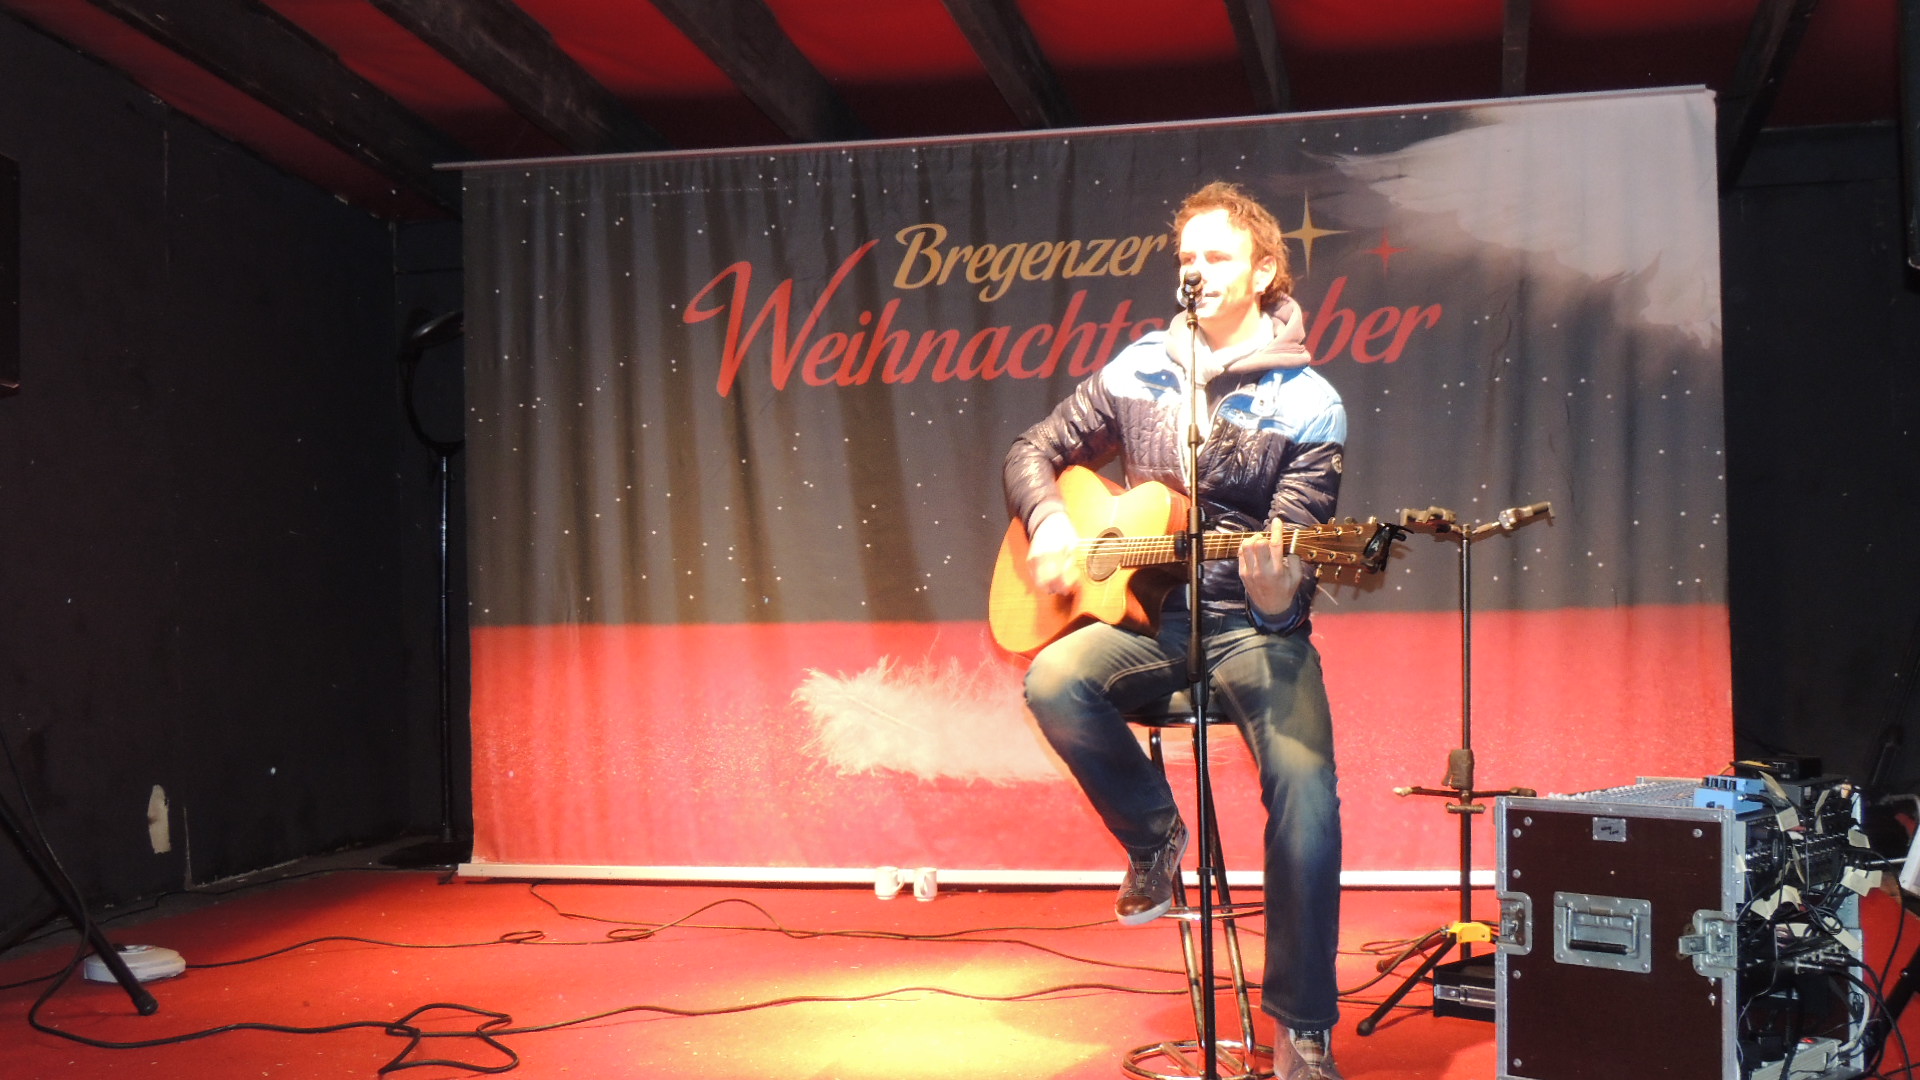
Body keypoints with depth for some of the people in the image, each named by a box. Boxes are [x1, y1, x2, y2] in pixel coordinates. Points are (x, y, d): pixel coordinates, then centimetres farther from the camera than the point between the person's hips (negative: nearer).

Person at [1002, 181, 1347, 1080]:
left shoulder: (1308, 406, -3)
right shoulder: (1137, 373, 7)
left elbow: (1289, 555, -9)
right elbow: (1034, 452, 16)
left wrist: (1278, 590, -33)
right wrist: (1048, 522, -5)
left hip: (1255, 626, -2)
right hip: (1149, 615, 3)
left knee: (1306, 785, -27)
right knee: (1055, 682, -30)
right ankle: (1153, 837, -2)